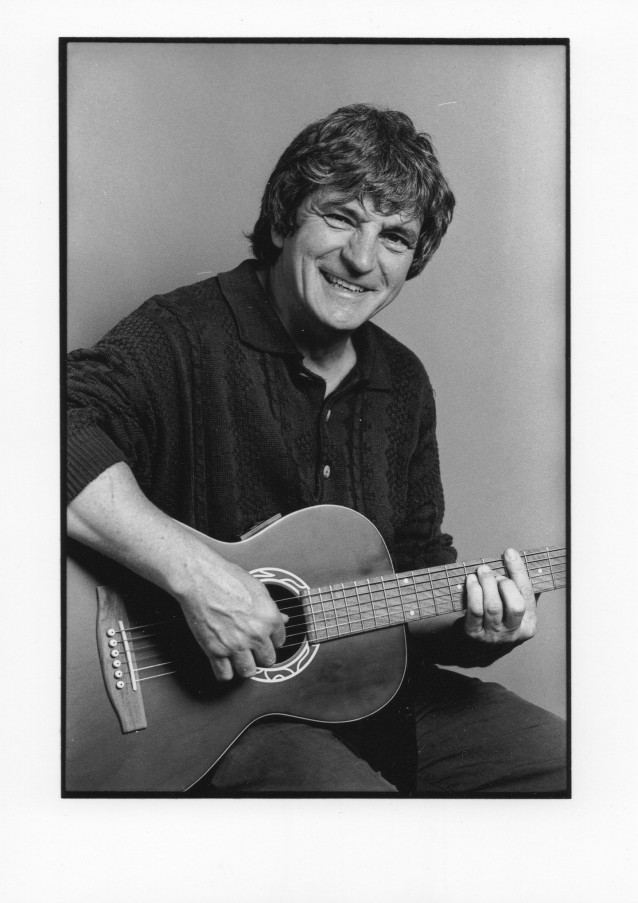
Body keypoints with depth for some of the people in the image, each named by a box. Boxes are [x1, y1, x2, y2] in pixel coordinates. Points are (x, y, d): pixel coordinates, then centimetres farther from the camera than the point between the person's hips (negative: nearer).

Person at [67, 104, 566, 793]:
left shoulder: (402, 383, 9)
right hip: (207, 707, -6)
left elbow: (416, 558, 15)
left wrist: (474, 628, -5)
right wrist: (194, 571, -37)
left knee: (558, 760, -1)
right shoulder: (186, 335, -14)